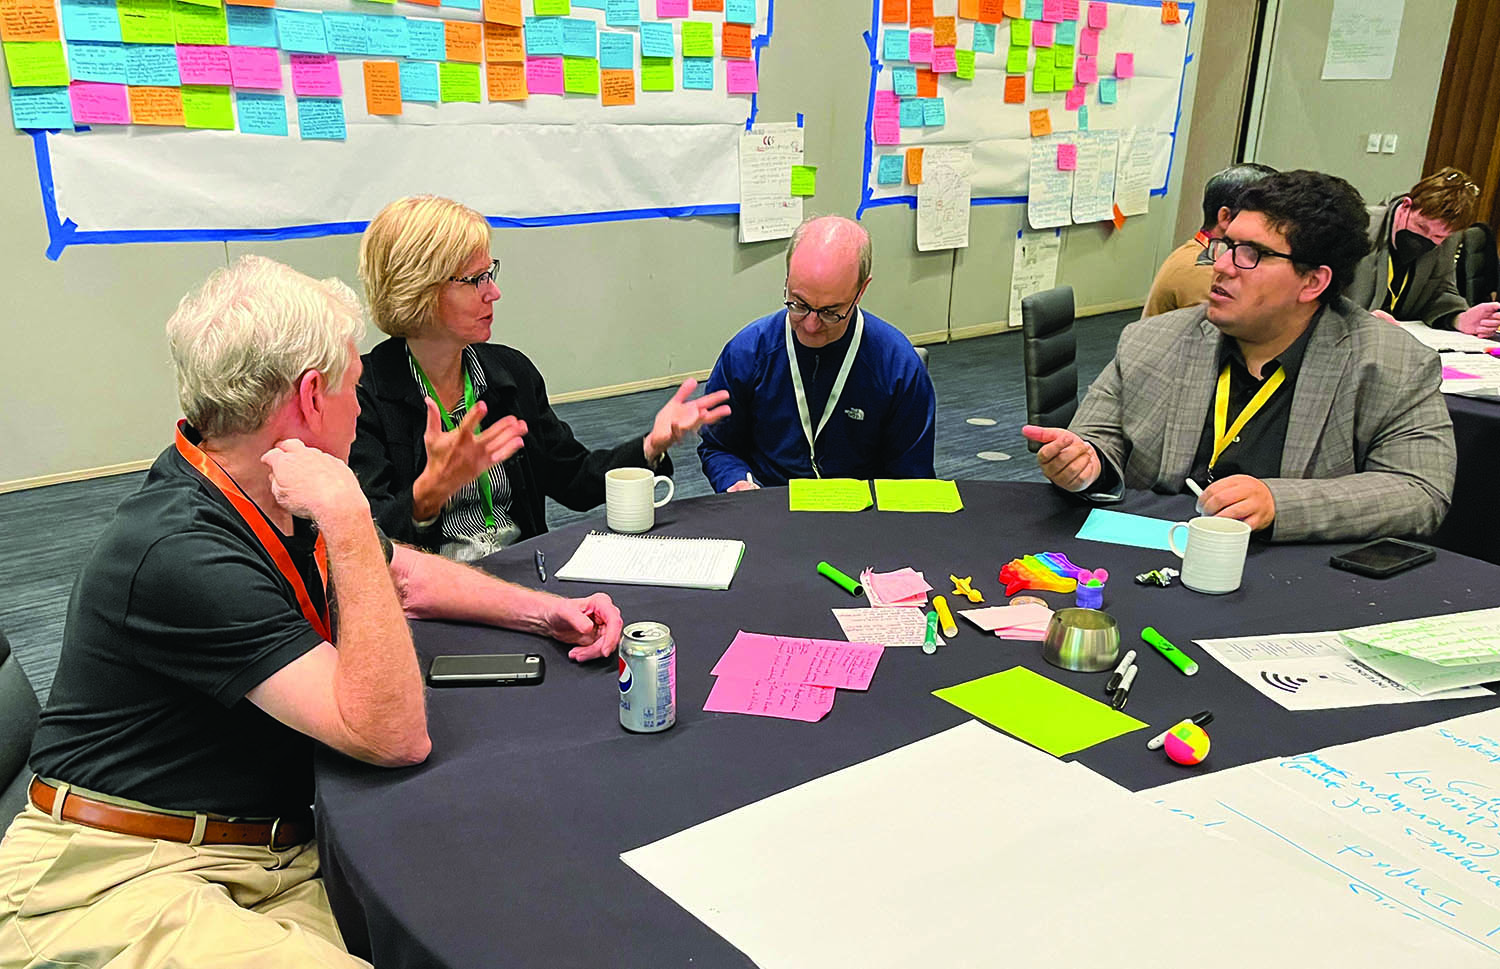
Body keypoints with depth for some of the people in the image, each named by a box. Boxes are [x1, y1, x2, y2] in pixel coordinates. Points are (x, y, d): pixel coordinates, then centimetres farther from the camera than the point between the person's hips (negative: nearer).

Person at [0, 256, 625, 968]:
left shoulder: (273, 500, 5)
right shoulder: (178, 555, -24)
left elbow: (407, 577, 22)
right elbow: (394, 736, -26)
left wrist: (544, 611, 9)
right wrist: (347, 518, -28)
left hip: (276, 852, 8)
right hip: (120, 875, -8)